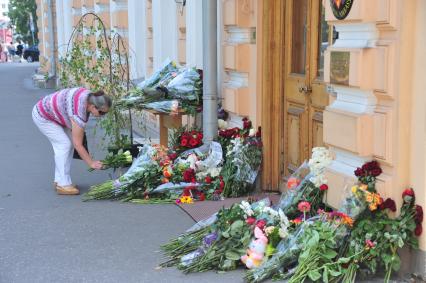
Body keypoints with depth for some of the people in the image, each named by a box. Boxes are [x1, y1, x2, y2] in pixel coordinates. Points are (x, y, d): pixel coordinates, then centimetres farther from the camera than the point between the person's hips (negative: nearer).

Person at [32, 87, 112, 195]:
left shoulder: (90, 97, -11)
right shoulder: (79, 114, -34)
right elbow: (78, 145, -28)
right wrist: (91, 163, -21)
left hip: (52, 113, 9)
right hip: (42, 116, -9)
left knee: (66, 144, 4)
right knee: (64, 144, -13)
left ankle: (59, 181, 9)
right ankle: (63, 185, -9)